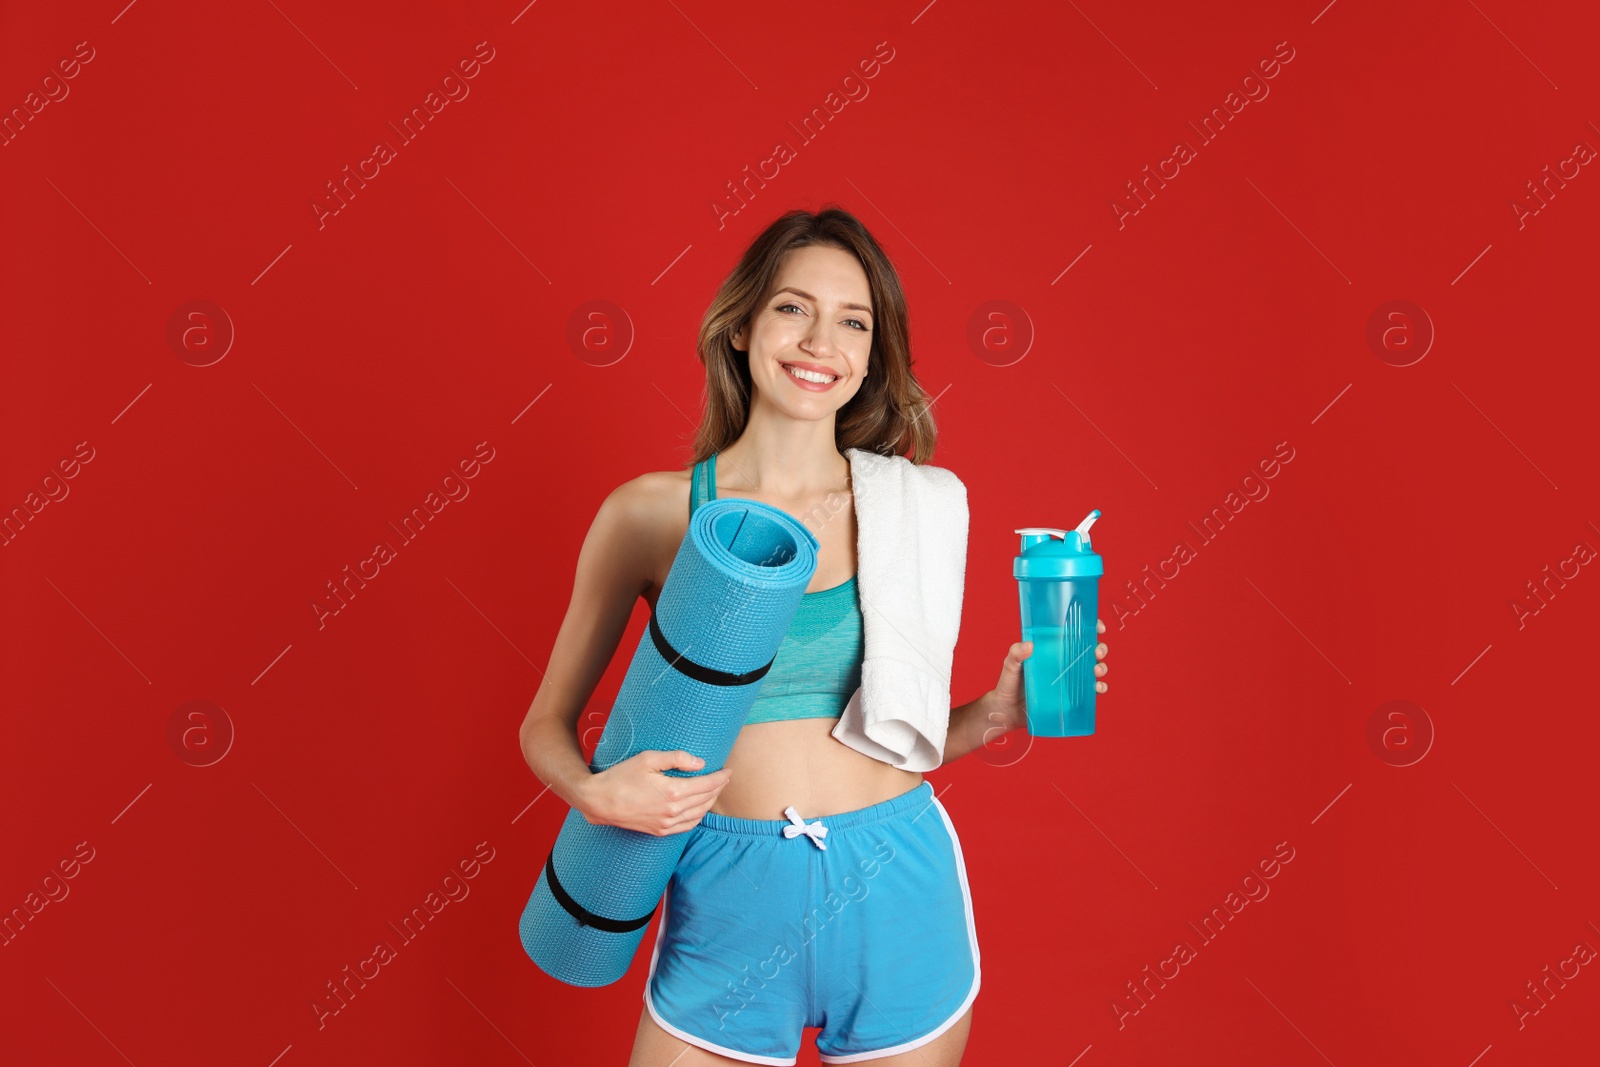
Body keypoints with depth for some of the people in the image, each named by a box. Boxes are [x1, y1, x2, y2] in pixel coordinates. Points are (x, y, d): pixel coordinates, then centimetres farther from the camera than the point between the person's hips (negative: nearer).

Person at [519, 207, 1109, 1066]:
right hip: (726, 903, -1)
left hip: (895, 895, 2)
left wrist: (993, 715, -6)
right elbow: (547, 723, 3)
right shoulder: (651, 512, -4)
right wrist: (595, 792, -17)